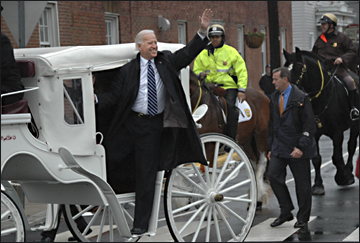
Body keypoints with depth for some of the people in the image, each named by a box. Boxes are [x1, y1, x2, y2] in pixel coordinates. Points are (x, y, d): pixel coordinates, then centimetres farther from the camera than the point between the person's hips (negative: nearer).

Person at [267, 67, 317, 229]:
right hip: (279, 147, 6)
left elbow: (309, 126, -12)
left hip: (297, 149, -5)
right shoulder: (274, 98, 10)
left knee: (302, 183, 2)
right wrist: (270, 147, 14)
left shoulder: (301, 98, -9)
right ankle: (286, 212, 5)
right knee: (273, 175, -8)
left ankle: (303, 218, 14)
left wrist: (301, 147, -20)